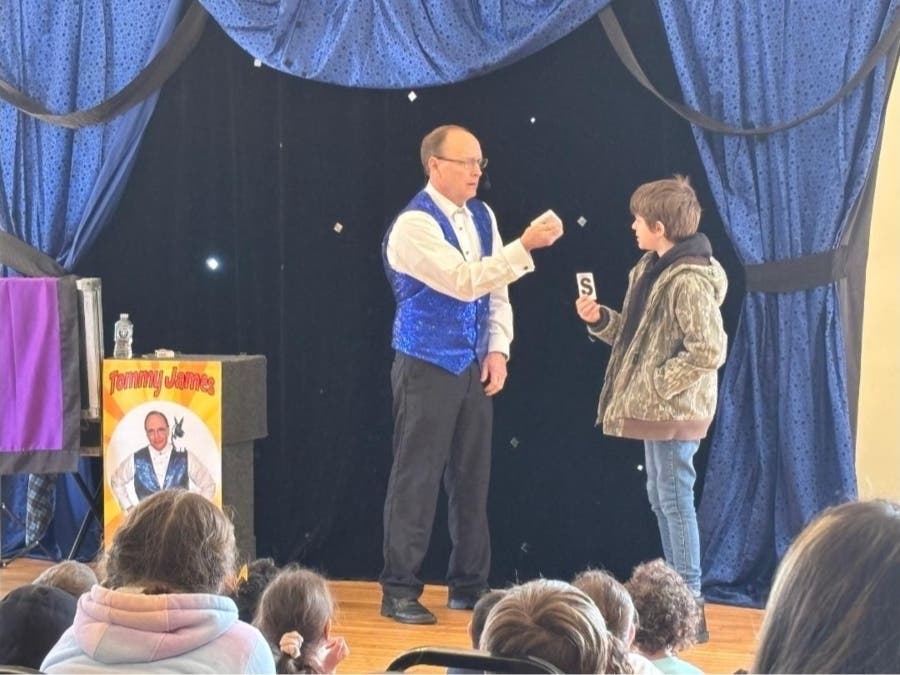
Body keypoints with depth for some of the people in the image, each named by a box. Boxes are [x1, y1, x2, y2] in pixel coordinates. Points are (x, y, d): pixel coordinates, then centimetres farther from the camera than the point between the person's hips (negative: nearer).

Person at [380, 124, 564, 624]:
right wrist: (526, 245, -31)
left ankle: (469, 585, 22)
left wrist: (498, 350, 1)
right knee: (417, 479, -2)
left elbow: (496, 289, 12)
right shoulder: (414, 225, -15)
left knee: (472, 476, 11)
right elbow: (464, 281, -26)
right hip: (428, 367, -7)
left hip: (474, 366, 7)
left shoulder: (483, 217, 8)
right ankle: (399, 592, 6)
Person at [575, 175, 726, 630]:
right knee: (661, 500, 16)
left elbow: (708, 351, -24)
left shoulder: (689, 281, -20)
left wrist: (658, 383, -20)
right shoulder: (653, 268, 10)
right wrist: (600, 319, 3)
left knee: (674, 500, -4)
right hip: (655, 407, 10)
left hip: (674, 410, -10)